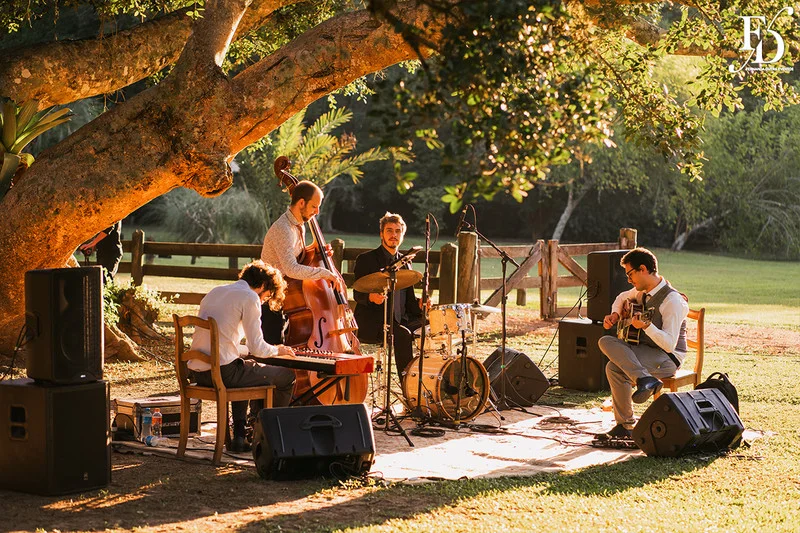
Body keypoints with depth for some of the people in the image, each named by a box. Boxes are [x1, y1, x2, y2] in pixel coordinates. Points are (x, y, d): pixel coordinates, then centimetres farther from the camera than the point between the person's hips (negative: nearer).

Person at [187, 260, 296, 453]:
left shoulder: (215, 292, 20)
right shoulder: (250, 297, -5)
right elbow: (257, 348, -10)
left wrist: (248, 350, 26)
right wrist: (277, 350, 11)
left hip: (197, 372, 9)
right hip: (221, 372, -9)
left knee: (245, 372, 39)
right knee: (287, 376, 7)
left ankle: (239, 435, 30)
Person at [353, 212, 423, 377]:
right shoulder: (366, 259, 1)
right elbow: (357, 293, -9)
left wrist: (419, 303, -5)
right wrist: (371, 297, -32)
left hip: (400, 319, 6)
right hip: (371, 323, -6)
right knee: (403, 334, -32)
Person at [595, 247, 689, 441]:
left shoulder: (672, 300, -18)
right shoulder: (642, 291, 8)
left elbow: (670, 345, -25)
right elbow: (622, 298, 32)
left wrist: (647, 326, -38)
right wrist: (615, 315, 12)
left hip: (668, 358, -8)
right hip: (644, 351, 9)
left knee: (616, 367, -30)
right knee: (605, 342, -21)